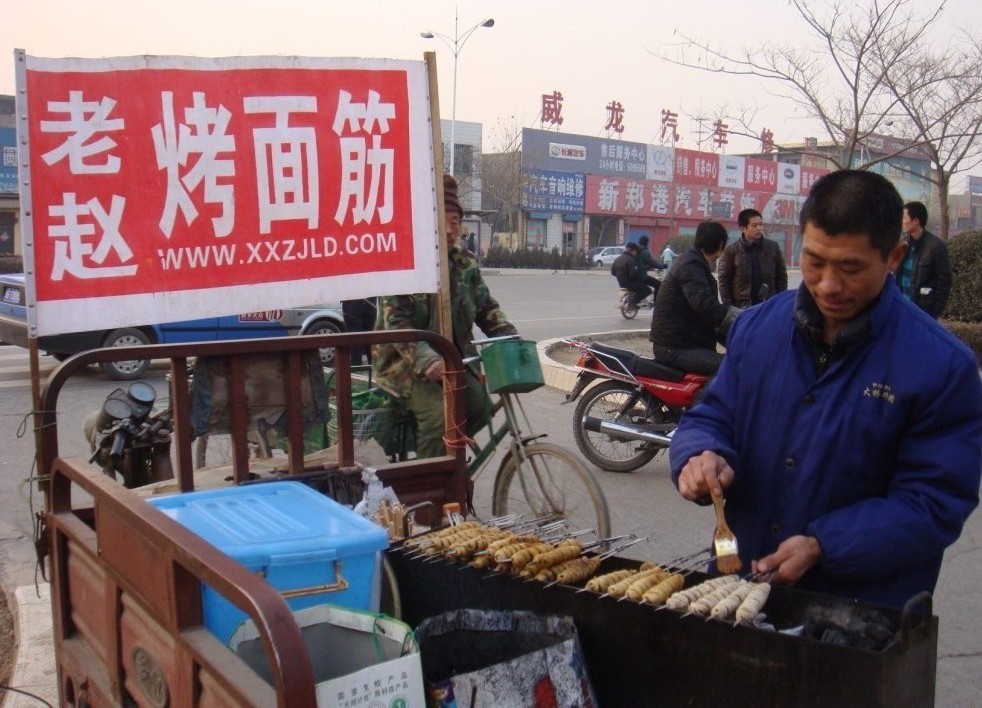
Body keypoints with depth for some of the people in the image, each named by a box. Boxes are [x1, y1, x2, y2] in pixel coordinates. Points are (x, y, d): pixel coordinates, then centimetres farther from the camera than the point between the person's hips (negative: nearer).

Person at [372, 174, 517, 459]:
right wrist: (426, 360, -37)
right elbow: (396, 323, -21)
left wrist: (511, 339, -11)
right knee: (439, 412, -27)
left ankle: (443, 451, 9)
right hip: (405, 361, -5)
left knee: (479, 406, -16)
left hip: (451, 358, 5)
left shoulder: (465, 262, 6)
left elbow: (486, 307, 8)